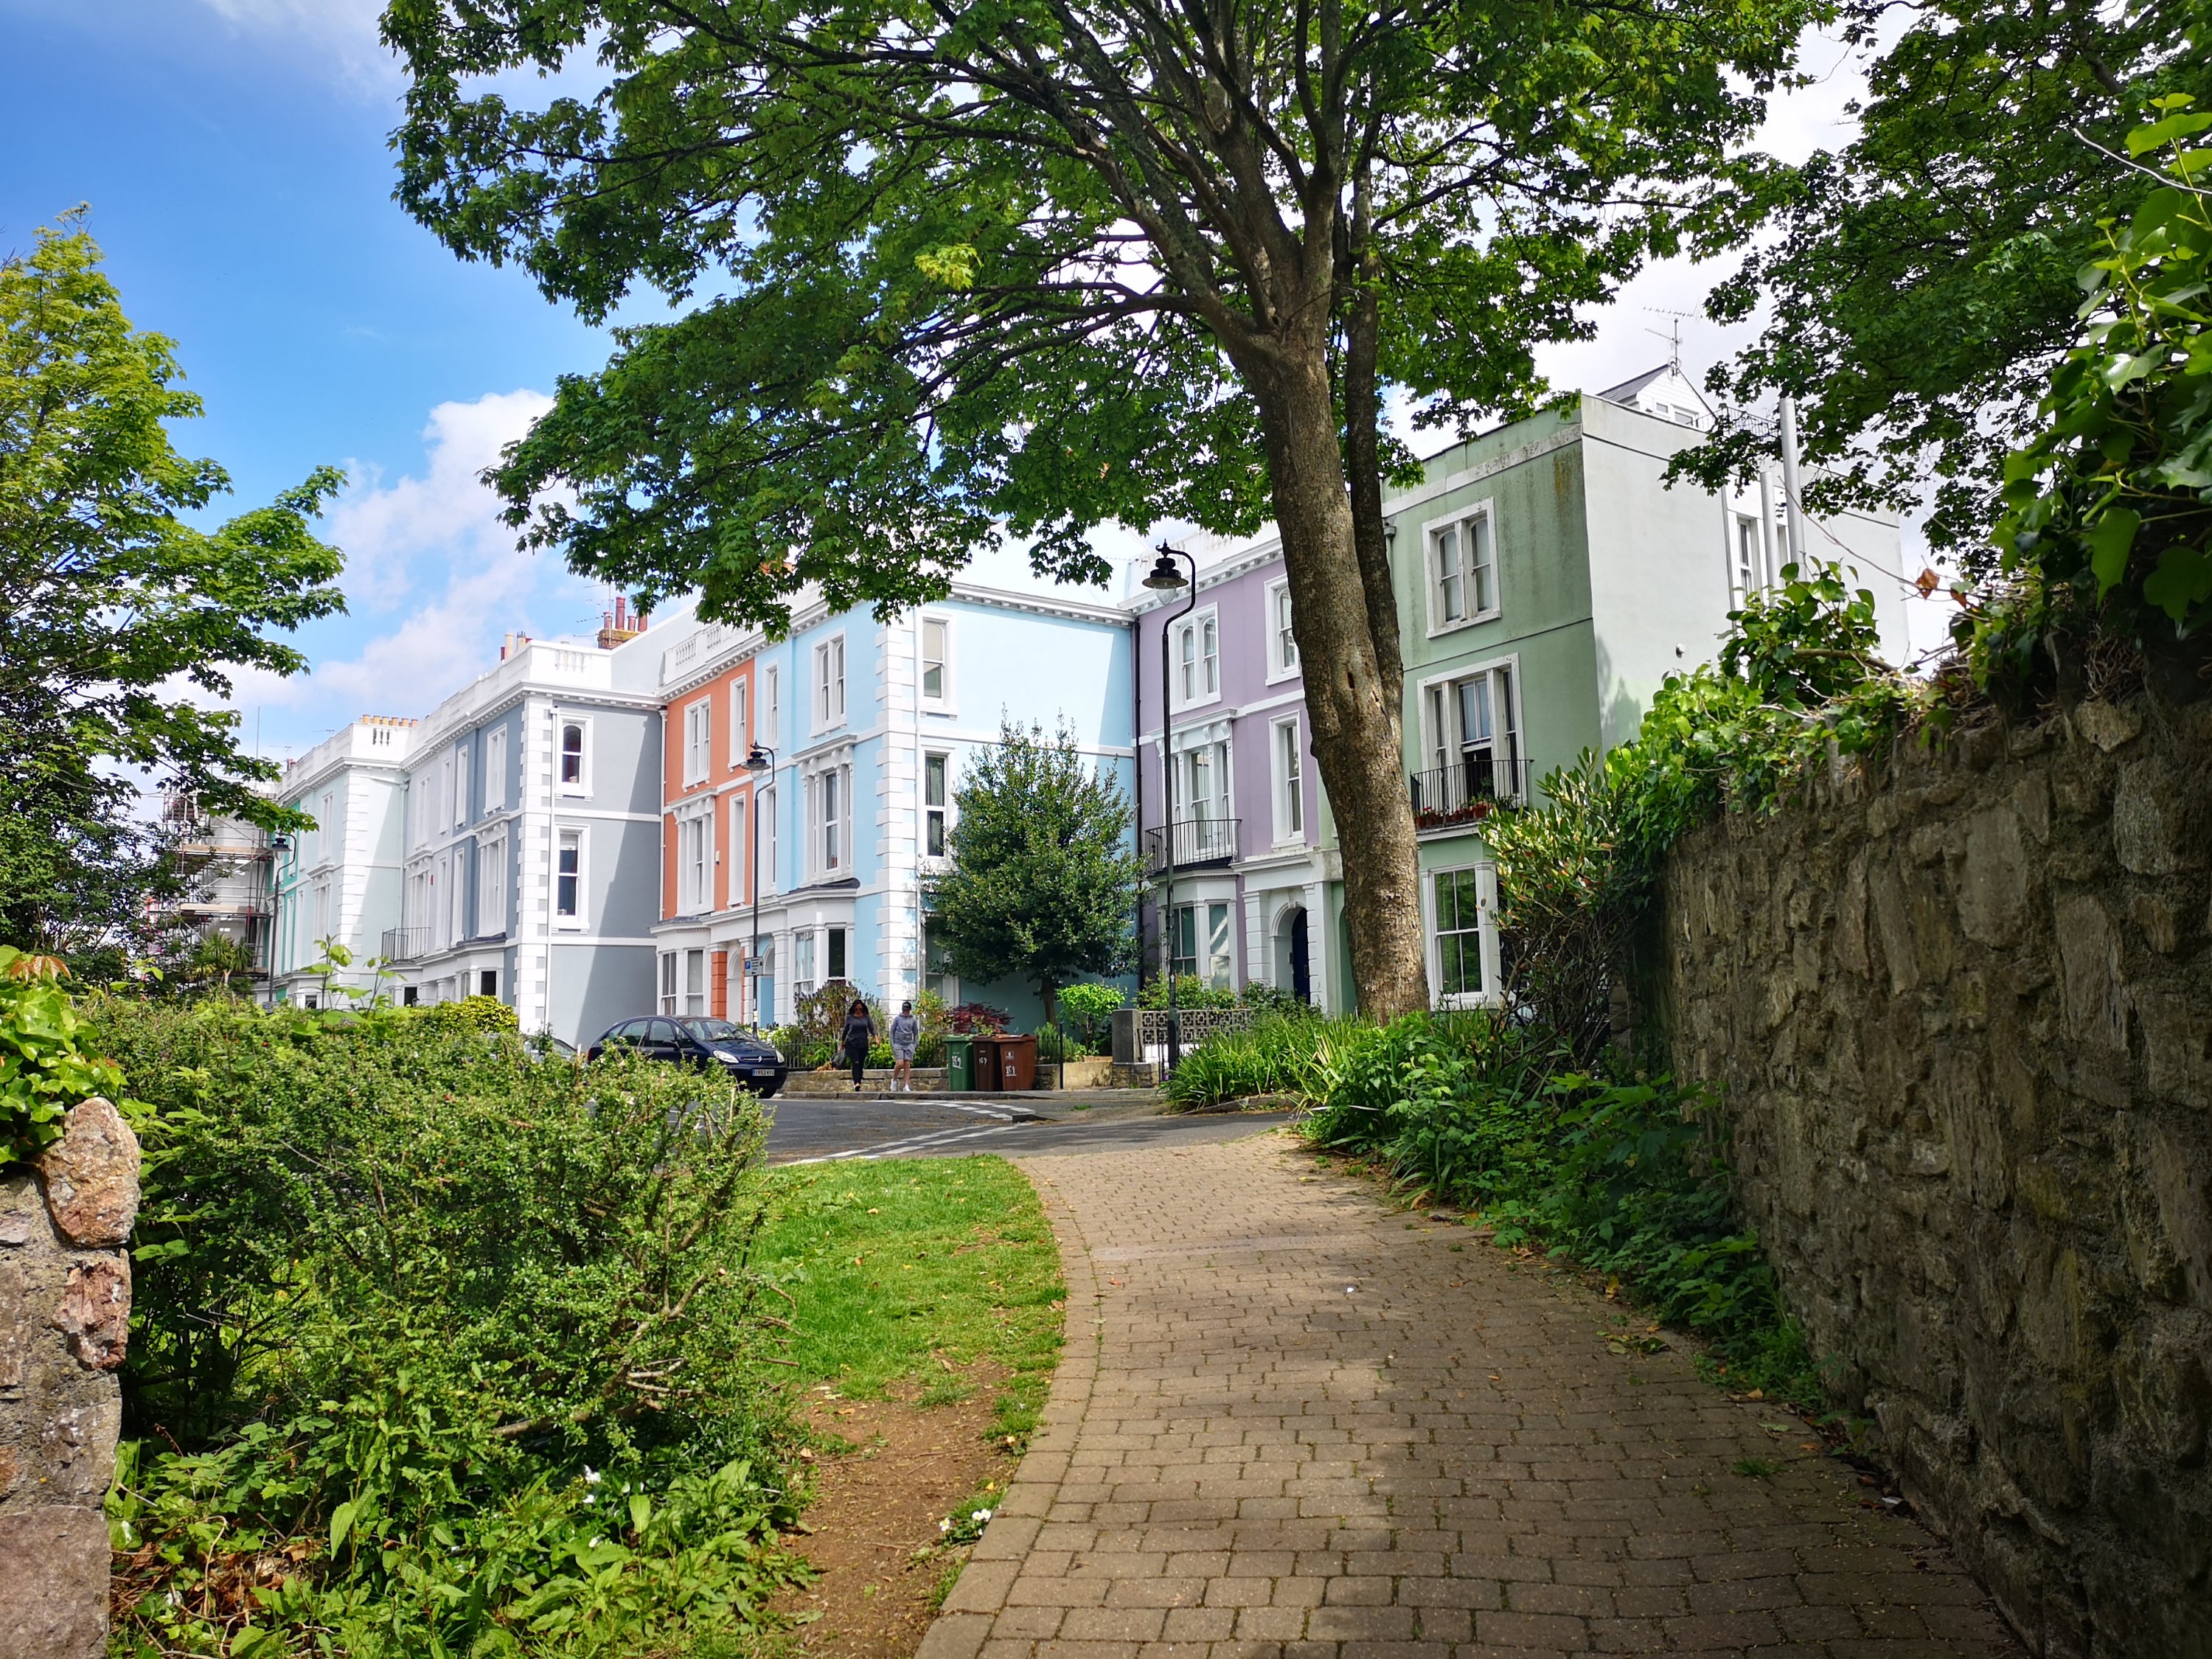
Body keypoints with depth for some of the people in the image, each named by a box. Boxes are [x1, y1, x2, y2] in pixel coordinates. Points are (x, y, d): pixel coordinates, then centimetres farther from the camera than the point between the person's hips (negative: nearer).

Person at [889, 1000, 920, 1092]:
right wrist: (892, 1044, -1)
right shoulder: (897, 1019, 3)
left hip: (909, 1045, 2)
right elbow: (892, 1031, 7)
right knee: (900, 1063, -15)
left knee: (907, 1065, -2)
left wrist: (915, 1045, 5)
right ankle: (895, 1079, 10)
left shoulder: (913, 1020, 9)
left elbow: (916, 1034, 15)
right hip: (898, 1044, -2)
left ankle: (906, 1086, 0)